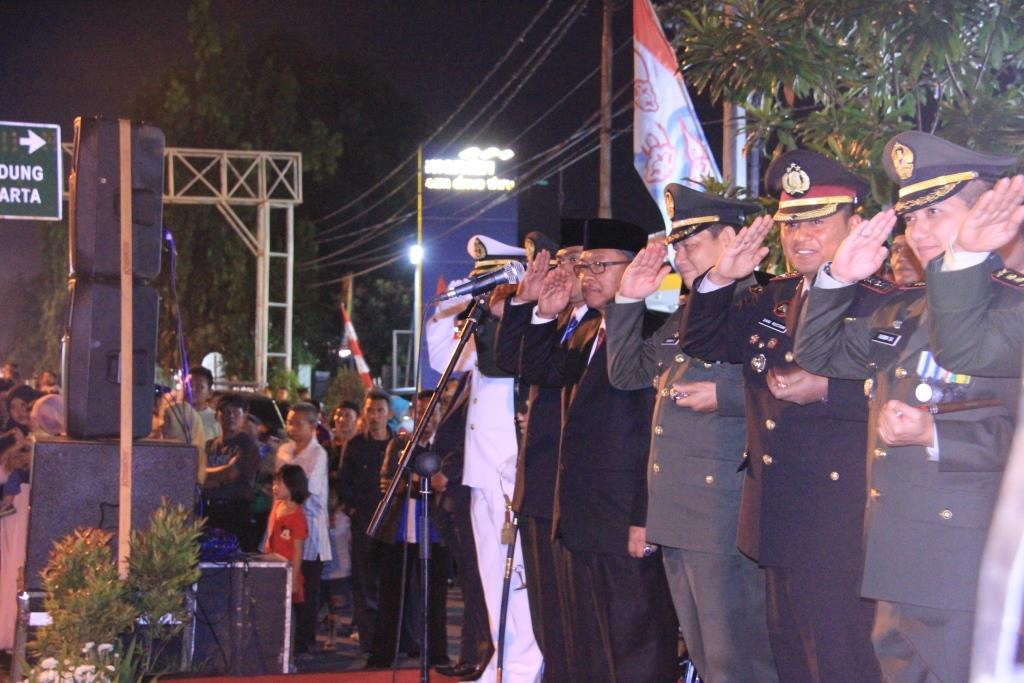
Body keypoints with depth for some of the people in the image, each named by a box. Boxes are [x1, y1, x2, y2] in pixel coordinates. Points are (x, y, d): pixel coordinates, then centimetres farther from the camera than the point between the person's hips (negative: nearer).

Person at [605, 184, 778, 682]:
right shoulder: (689, 311, 20)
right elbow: (626, 372, 21)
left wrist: (724, 395, -23)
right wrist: (627, 300, 13)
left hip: (724, 517, -9)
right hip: (677, 515, 9)